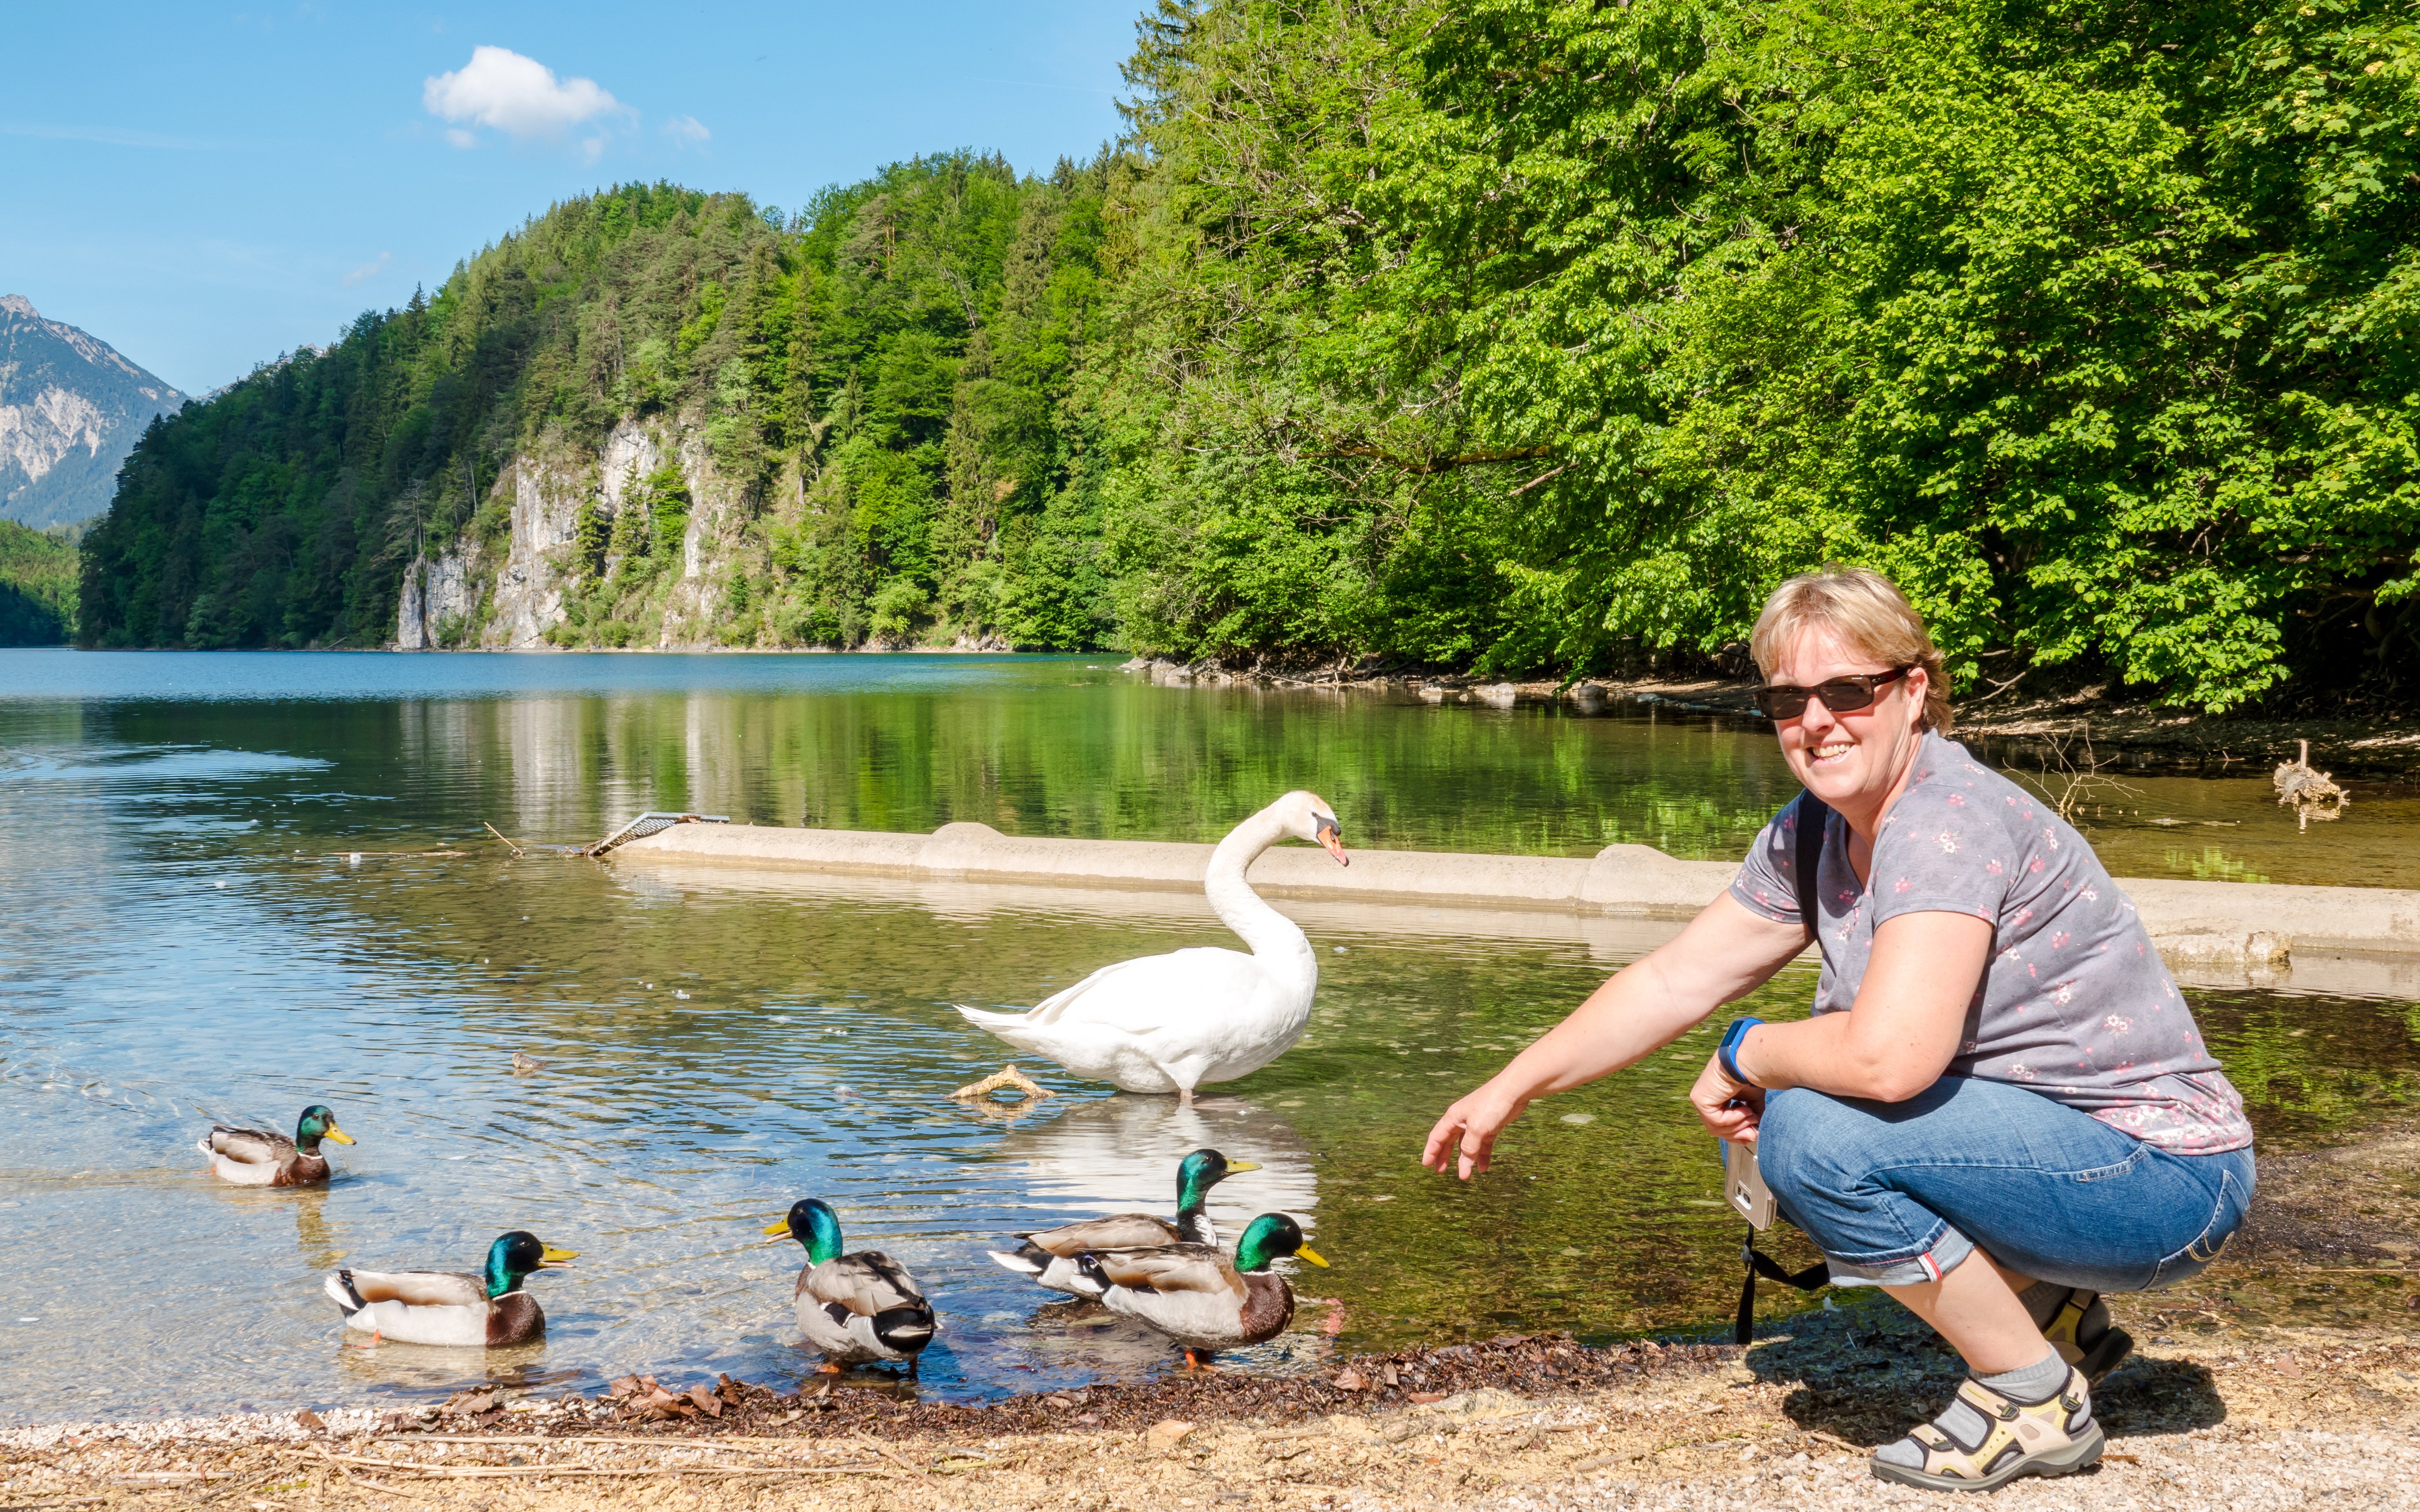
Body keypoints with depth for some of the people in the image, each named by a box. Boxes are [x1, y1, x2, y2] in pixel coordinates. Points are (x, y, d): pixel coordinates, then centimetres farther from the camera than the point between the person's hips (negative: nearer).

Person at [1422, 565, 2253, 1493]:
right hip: (2051, 1144, 9)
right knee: (1759, 1122, 11)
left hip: (2164, 1176, -9)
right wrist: (1512, 1089, 11)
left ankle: (2037, 1402, -6)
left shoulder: (1951, 820, -23)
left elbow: (1887, 1057, -35)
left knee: (1812, 1133, -24)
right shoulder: (1811, 836, 4)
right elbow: (1675, 980, 11)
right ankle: (2052, 1314, 15)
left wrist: (1746, 1057, -16)